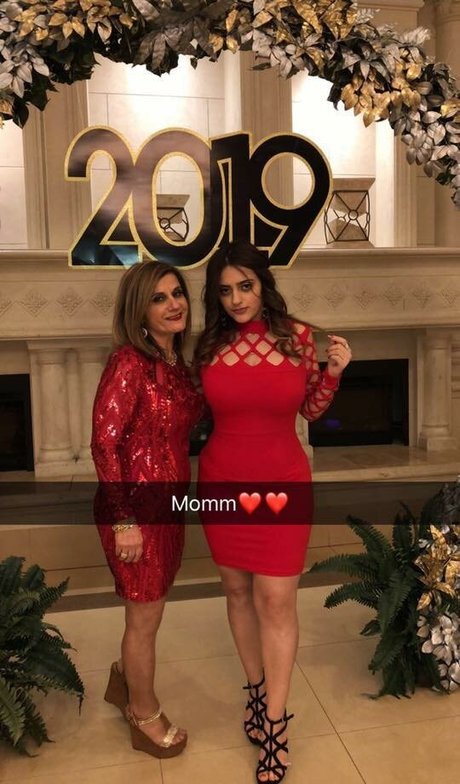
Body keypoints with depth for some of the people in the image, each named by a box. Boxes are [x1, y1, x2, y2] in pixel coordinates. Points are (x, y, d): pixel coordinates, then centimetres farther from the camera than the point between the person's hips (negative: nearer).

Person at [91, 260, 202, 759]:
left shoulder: (175, 362, 6)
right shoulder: (129, 361, -19)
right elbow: (104, 442, -21)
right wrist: (124, 520, -20)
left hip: (168, 503, 7)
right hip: (135, 507, -7)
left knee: (148, 609, 24)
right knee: (145, 616, 12)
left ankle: (125, 681, 51)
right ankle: (146, 717, 36)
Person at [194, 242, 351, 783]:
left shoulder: (297, 336, -4)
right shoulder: (209, 344, -1)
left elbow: (311, 410, 6)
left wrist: (333, 372, -8)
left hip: (281, 483, -2)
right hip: (222, 482, 2)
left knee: (276, 600, -1)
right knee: (238, 591, 14)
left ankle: (275, 726, 16)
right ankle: (257, 690, 36)